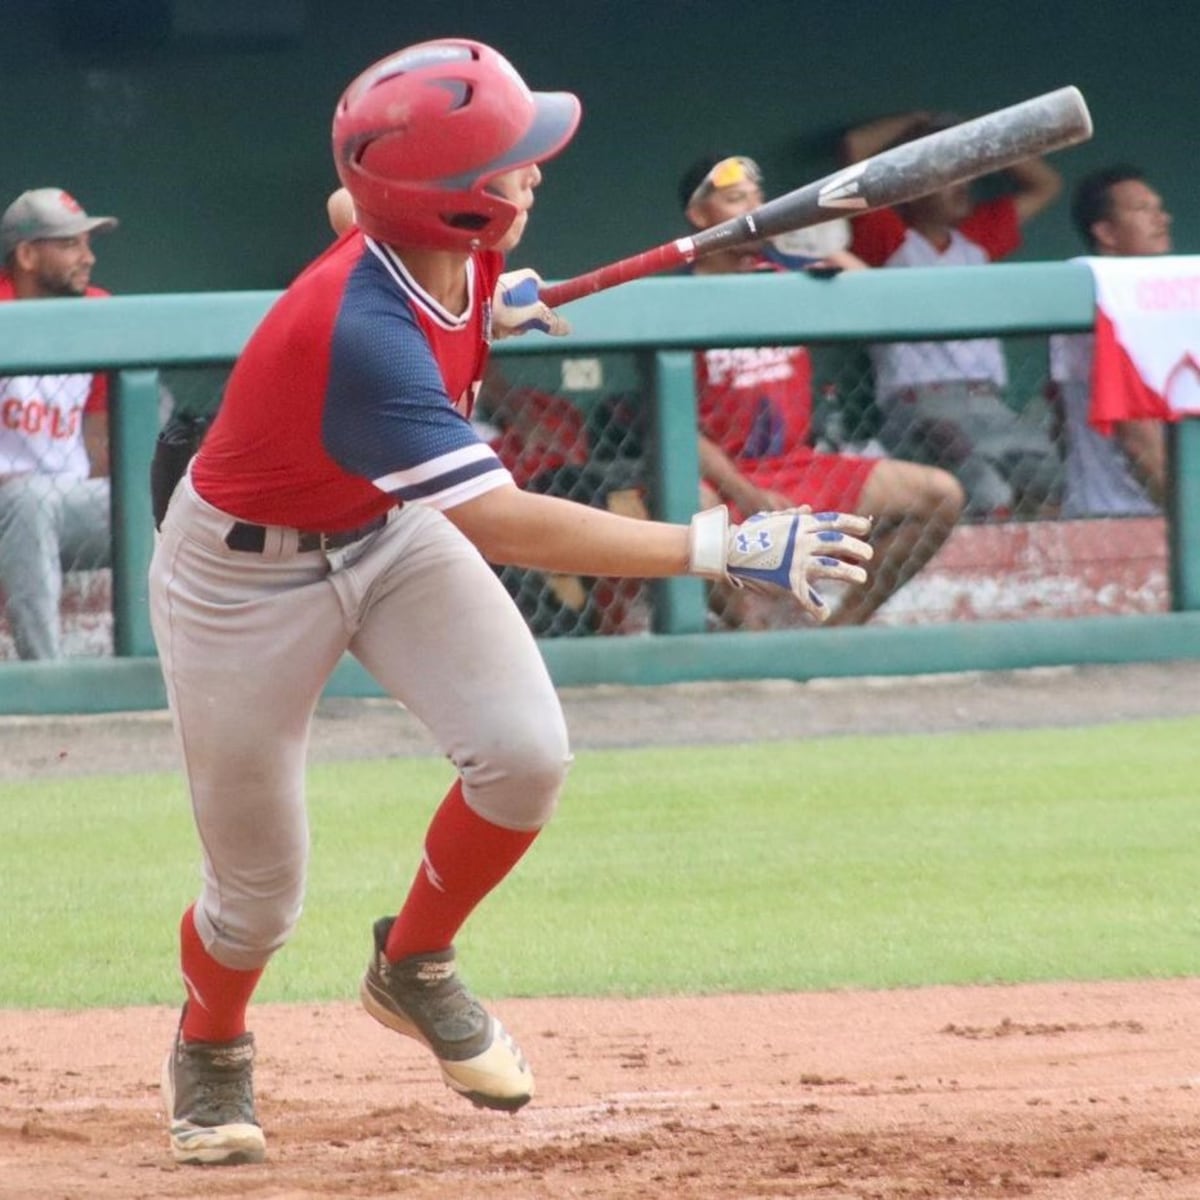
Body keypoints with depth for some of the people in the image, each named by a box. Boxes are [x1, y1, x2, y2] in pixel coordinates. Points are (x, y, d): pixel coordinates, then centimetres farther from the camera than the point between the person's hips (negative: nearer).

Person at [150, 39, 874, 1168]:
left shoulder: (455, 260, -15)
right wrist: (726, 549, -50)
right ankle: (209, 1047, 38)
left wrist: (486, 313, 2)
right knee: (260, 891, 3)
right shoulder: (358, 335, -40)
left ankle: (414, 965, 12)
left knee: (524, 753, -16)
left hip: (388, 529, 7)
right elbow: (505, 526, -46)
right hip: (245, 575, -7)